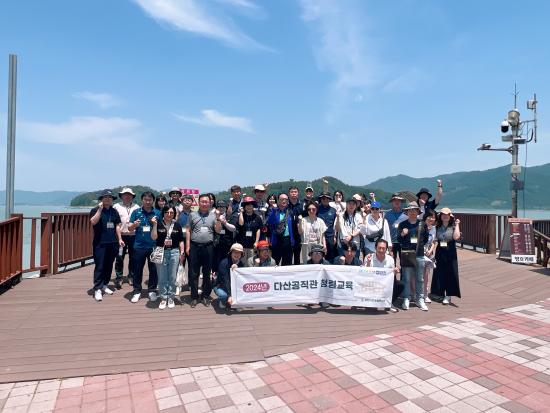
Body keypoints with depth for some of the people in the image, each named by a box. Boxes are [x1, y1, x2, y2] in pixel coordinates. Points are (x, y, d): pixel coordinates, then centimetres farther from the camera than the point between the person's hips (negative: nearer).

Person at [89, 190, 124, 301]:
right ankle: (97, 289, -1)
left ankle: (105, 285, 24)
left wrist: (120, 239, 10)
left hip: (112, 243, 5)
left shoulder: (114, 211, 12)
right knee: (99, 266, -5)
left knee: (109, 265, 11)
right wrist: (100, 209, -22)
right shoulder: (96, 210, -2)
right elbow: (93, 222, -20)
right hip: (100, 243, -5)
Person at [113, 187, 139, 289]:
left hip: (133, 235, 2)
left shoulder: (136, 207, 10)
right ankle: (118, 278, 5)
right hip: (121, 235, -2)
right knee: (119, 257, -4)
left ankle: (131, 276, 22)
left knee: (133, 257, 9)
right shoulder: (117, 207, 5)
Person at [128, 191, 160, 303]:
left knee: (153, 269, 7)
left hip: (154, 246, 0)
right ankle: (137, 291, 18)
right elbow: (129, 228, 3)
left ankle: (152, 291, 20)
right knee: (137, 270, 7)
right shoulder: (136, 212, 4)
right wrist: (134, 225, -18)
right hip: (139, 246, 0)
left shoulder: (158, 213, 5)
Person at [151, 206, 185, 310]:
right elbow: (154, 237, -8)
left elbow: (181, 240, 8)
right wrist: (154, 225, -16)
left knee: (172, 277, 6)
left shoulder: (177, 225, 6)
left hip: (174, 252, 1)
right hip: (161, 252, -1)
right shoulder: (158, 223, 1)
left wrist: (182, 252, 1)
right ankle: (163, 298, 16)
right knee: (162, 277, 4)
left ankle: (170, 298, 18)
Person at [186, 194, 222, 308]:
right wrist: (187, 246, 0)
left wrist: (218, 218, -12)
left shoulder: (213, 215, 6)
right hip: (195, 246, 0)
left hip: (208, 247, 0)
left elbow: (218, 231, 1)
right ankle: (194, 297, 15)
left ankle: (205, 296, 20)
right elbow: (188, 230, 6)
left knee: (207, 273, 8)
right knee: (193, 273, 4)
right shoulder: (193, 215, 6)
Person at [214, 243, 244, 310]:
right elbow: (225, 280, -30)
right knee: (224, 295, -37)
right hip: (220, 286, -4)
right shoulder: (224, 263, -22)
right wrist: (229, 296, -39)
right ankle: (221, 300, 1)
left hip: (234, 286, 4)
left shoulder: (241, 264, -6)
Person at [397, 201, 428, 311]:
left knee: (419, 279, 7)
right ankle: (406, 299, 12)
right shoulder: (402, 224, 4)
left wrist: (420, 244, 3)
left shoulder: (422, 224, 8)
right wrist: (402, 234, -12)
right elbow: (398, 240, 5)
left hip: (419, 254, 1)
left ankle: (420, 299, 17)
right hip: (406, 254, -1)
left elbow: (426, 239, 16)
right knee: (406, 278, 3)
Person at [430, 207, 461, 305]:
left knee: (450, 273, 0)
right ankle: (439, 293, 22)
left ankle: (448, 296, 7)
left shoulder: (453, 227, -2)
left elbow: (456, 237, -21)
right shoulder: (437, 227, 7)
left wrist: (457, 224, -15)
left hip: (450, 252, -3)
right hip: (440, 252, 3)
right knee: (439, 273, 7)